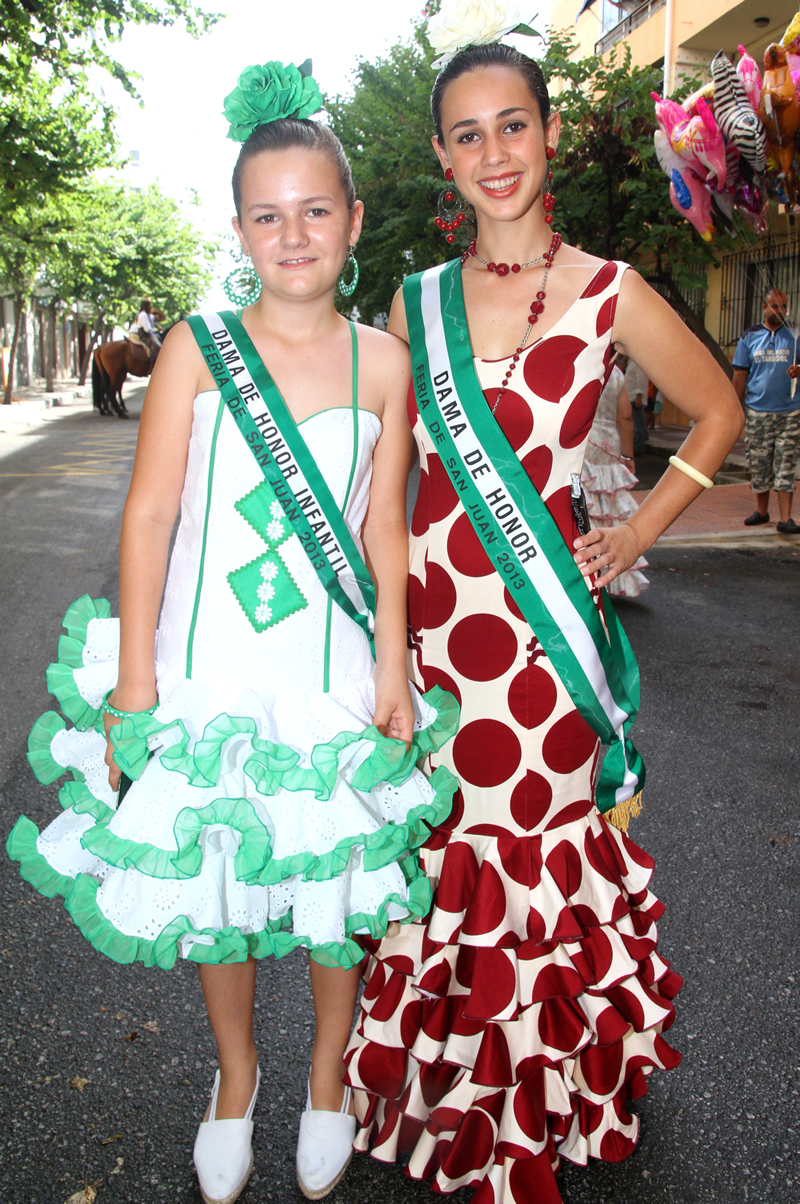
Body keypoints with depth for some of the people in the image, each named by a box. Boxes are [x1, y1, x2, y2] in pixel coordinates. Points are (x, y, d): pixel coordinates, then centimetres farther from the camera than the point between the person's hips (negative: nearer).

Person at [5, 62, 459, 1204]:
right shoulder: (197, 348, -3)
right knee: (211, 882, 13)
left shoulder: (382, 359, 1)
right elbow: (149, 514, -3)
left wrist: (393, 667, -1)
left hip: (335, 672, 1)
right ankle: (236, 1073, 41)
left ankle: (329, 1077, 39)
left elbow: (382, 526, 2)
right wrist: (133, 678, -6)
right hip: (209, 666, 0)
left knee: (338, 881, 12)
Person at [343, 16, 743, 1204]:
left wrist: (639, 531, 5)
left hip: (543, 621, -3)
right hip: (427, 612, 3)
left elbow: (719, 410, 12)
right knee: (434, 852, 9)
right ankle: (435, 1097, 33)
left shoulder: (608, 292, 1)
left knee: (536, 857, 4)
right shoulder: (416, 303, 9)